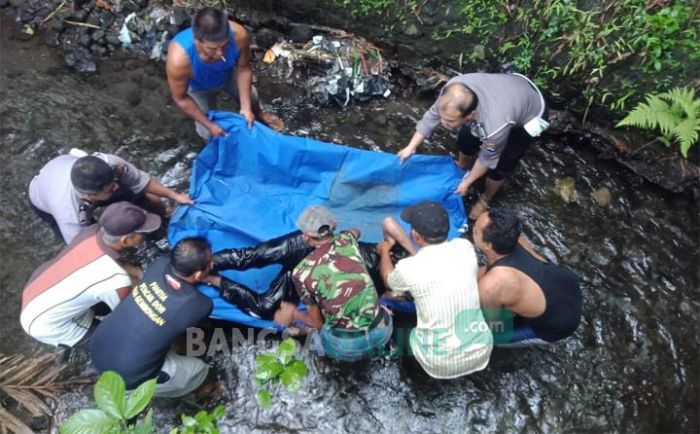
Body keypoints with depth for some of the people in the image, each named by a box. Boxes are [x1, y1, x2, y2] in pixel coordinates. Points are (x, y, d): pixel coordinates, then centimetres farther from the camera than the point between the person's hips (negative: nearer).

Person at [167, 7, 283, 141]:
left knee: (250, 98, 23)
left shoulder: (239, 35, -41)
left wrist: (246, 108, -22)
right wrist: (209, 125, -23)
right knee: (208, 133, 5)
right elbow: (181, 99, -27)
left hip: (228, 74, 2)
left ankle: (258, 115, 60)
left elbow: (243, 68, -20)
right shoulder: (179, 59, -46)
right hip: (199, 86, -2)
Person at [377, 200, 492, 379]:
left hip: (442, 364, -4)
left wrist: (384, 252, 26)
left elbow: (389, 281, 8)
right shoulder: (465, 247, -7)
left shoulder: (409, 268, -17)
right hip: (482, 352, 4)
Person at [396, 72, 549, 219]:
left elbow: (488, 159, -24)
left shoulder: (495, 128, -45)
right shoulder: (453, 89, -33)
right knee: (466, 139, 15)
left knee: (498, 166, 0)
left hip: (529, 117, -5)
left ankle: (486, 199, 31)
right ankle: (463, 169, 47)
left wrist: (467, 182, -8)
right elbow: (432, 115, -14)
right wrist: (411, 147, -8)